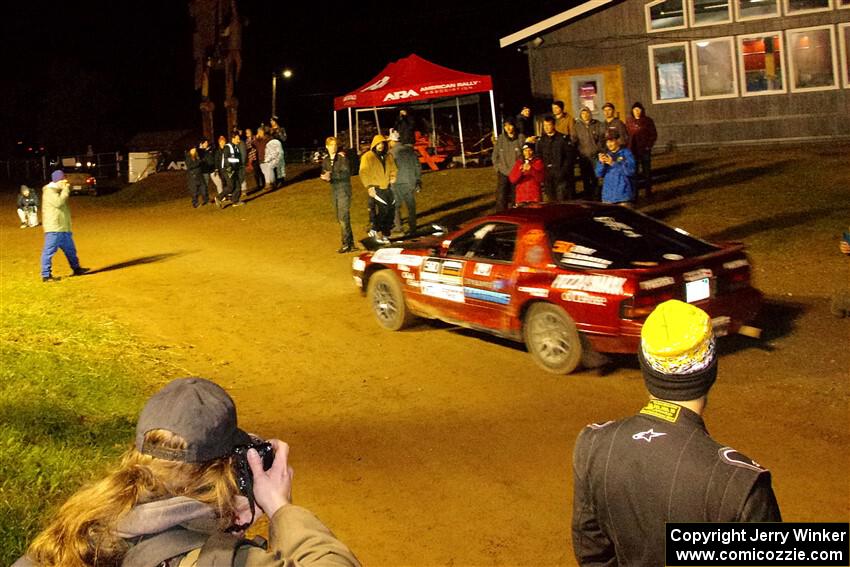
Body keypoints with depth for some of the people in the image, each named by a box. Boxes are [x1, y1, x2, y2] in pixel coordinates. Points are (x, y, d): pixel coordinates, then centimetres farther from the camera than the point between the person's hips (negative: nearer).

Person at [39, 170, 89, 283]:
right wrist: (66, 189, -18)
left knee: (70, 249, 20)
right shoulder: (49, 191, -12)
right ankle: (46, 275, -4)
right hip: (53, 228, -10)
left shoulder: (58, 190, 18)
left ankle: (76, 269, 34)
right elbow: (59, 202, -25)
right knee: (49, 251, -6)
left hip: (63, 227, 10)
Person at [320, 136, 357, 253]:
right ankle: (350, 242, 17)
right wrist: (326, 177, -13)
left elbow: (346, 173, -18)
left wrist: (332, 175, -24)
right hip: (334, 190, 7)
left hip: (344, 189, -7)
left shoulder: (343, 157, -9)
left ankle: (346, 244, -5)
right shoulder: (326, 160, 11)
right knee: (340, 219, 9)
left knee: (344, 217, -11)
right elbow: (324, 174, 10)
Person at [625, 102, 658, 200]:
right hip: (633, 150, 1)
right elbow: (626, 134, 6)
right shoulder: (628, 121, 4)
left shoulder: (648, 121, 0)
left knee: (647, 170, 4)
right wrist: (629, 146, -4)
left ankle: (648, 190, 12)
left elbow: (653, 134, 3)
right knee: (634, 171, 4)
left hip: (645, 149, -1)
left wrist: (649, 145, -7)